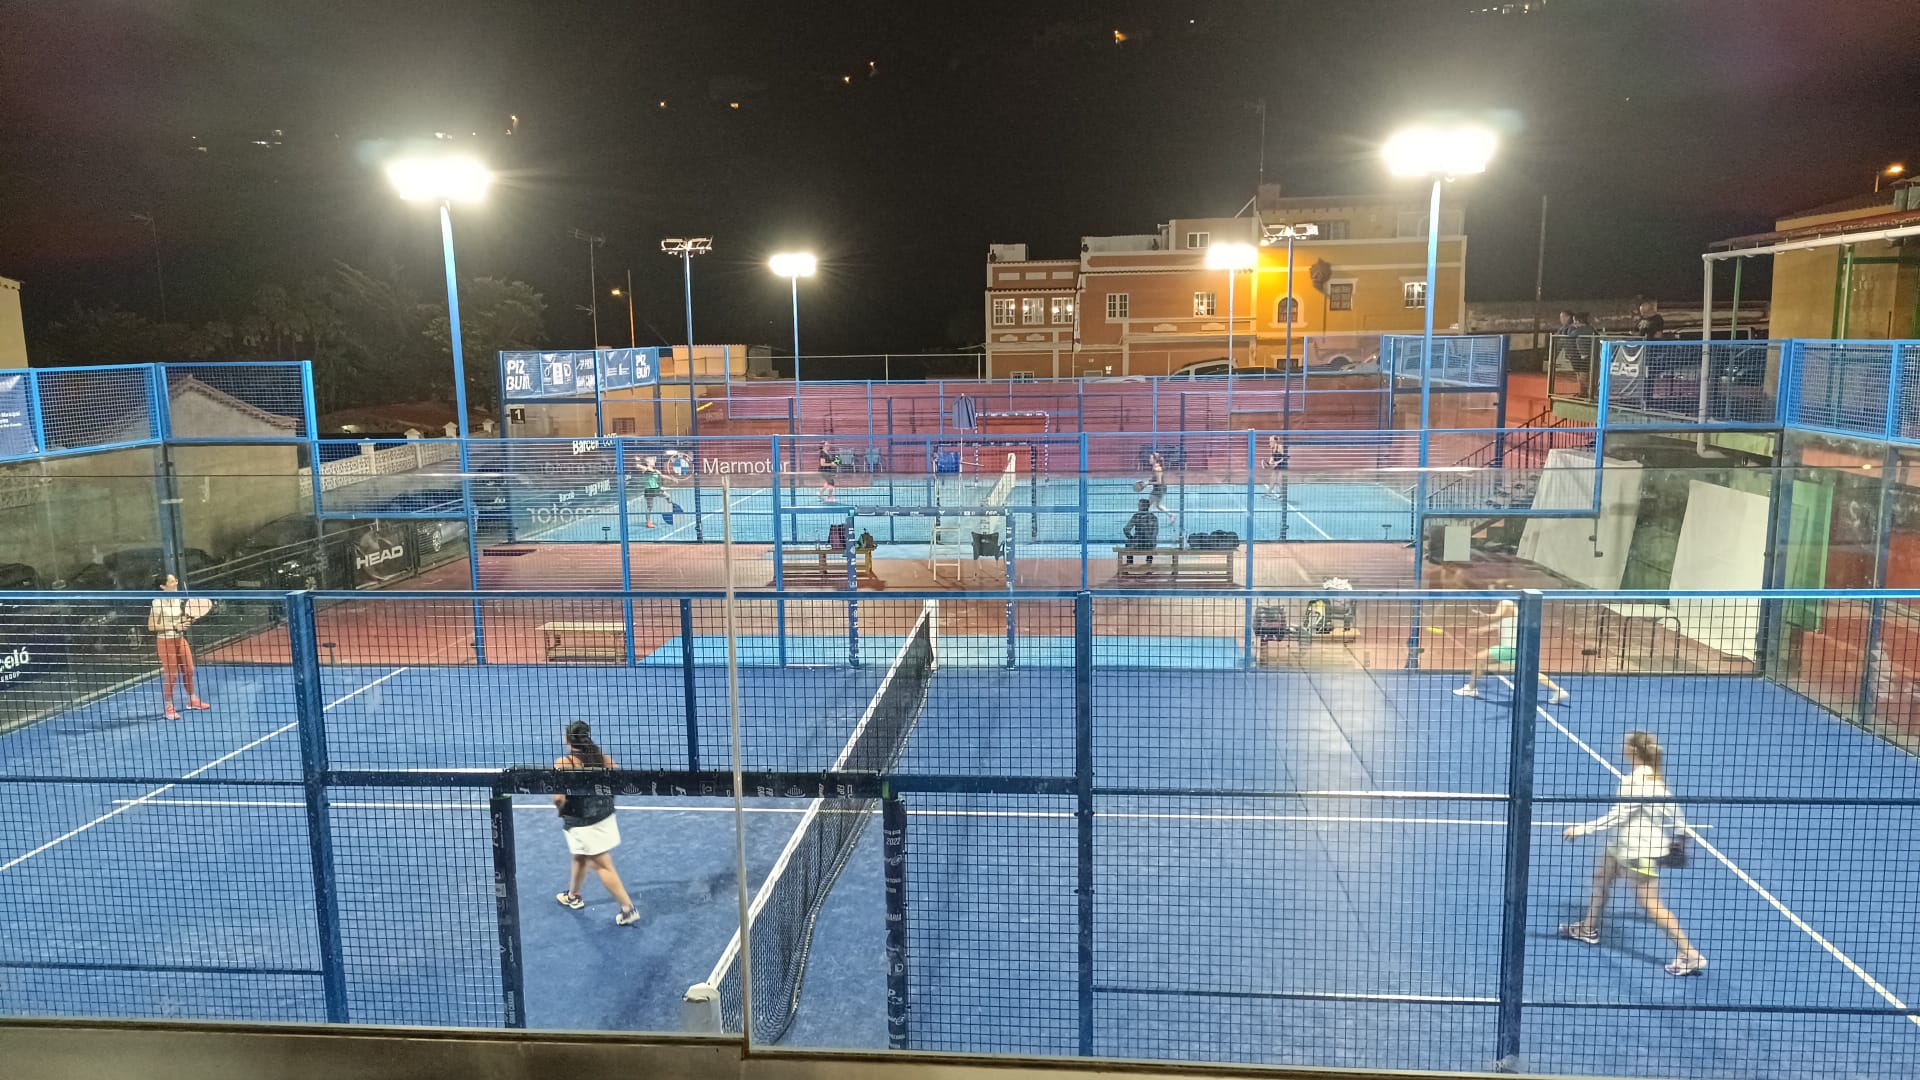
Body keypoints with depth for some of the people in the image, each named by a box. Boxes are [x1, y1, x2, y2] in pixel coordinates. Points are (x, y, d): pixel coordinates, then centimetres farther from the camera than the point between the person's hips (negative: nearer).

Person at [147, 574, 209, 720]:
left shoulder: (179, 599, 3)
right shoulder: (158, 602, -18)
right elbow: (151, 626, -18)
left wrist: (188, 620, -6)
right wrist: (174, 627, -22)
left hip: (180, 639, 7)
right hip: (165, 641, -7)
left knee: (189, 670, 13)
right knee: (171, 675, -2)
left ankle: (192, 700, 30)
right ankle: (169, 708, 11)